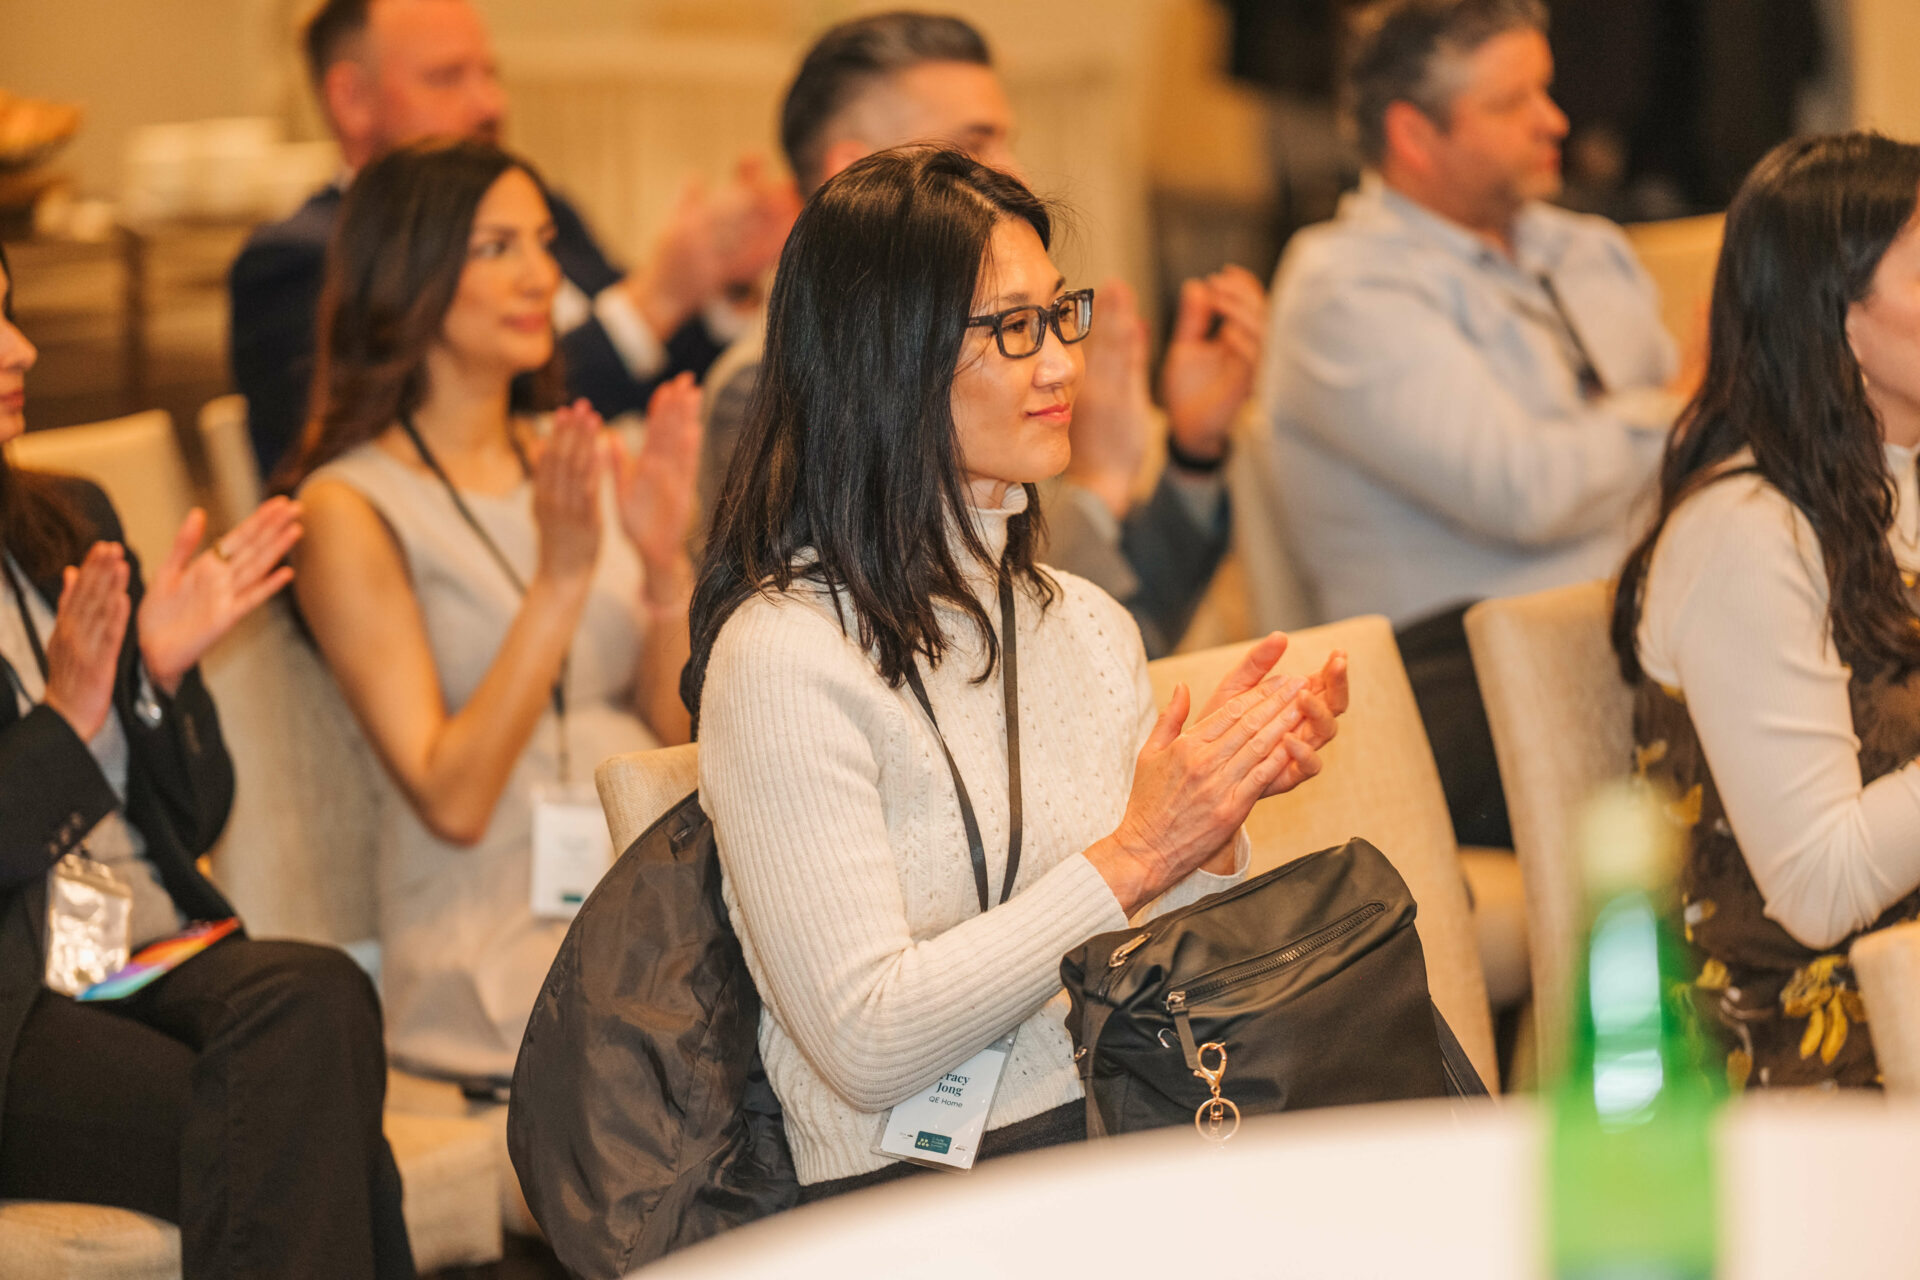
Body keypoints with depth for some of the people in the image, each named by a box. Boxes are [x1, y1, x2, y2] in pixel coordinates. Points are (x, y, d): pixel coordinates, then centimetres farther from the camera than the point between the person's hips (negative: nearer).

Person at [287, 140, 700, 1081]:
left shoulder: (575, 463, 16)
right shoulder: (352, 510, -2)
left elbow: (675, 732, 12)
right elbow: (452, 801, -11)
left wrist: (667, 560, -5)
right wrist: (561, 579, -16)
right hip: (497, 945, -6)